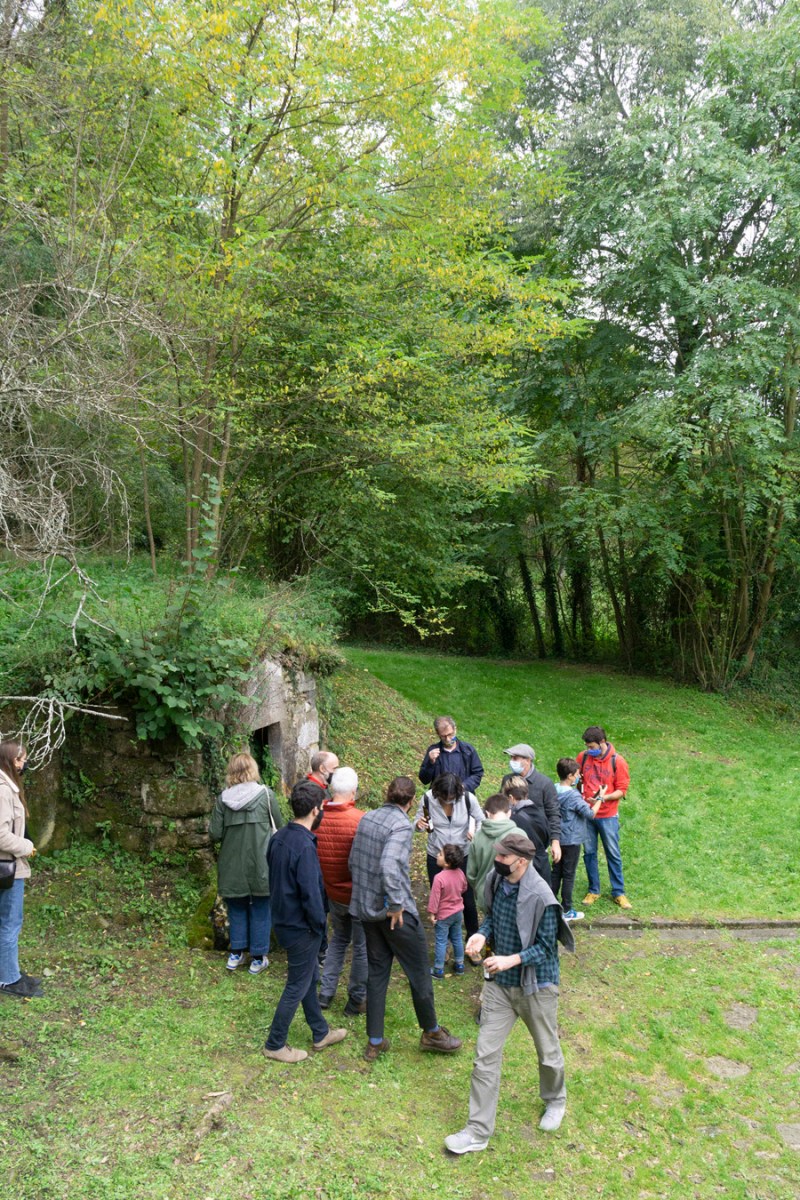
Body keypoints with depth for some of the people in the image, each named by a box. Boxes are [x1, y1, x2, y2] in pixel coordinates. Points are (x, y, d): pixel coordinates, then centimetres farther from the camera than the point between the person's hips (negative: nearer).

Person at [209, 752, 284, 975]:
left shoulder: (223, 799, -5)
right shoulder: (266, 795, -10)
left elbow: (214, 834, -5)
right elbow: (279, 826, -2)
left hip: (233, 866, 2)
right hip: (261, 865, -2)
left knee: (237, 908, 18)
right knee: (261, 910, 10)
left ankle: (236, 954, 25)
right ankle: (258, 958, 18)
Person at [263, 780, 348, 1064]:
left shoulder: (278, 838, -1)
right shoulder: (305, 846, -28)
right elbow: (310, 893, -26)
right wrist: (320, 923, -10)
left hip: (283, 920, 9)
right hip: (301, 927, -9)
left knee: (310, 979, 22)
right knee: (297, 987, 8)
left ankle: (321, 1033, 37)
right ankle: (275, 1045, 22)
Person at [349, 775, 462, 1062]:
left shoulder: (367, 818, 4)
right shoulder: (401, 825, -20)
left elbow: (353, 861, 10)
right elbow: (389, 866, -33)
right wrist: (396, 905, -24)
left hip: (365, 909, 7)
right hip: (394, 912, -7)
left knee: (377, 971, 16)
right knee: (419, 972, 11)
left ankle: (375, 1042, 22)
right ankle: (431, 1033, 28)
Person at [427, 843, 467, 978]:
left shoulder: (439, 878, -31)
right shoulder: (460, 873, -11)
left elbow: (435, 897, -23)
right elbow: (464, 888, 8)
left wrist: (432, 913, -11)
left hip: (443, 915, -6)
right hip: (458, 911, 6)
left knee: (441, 942, 7)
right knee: (457, 939, 20)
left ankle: (438, 970, 17)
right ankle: (459, 965, 32)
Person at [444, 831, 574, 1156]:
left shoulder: (541, 898, -26)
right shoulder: (495, 882, -8)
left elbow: (545, 948, -18)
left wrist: (511, 959, -30)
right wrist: (483, 934, -12)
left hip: (536, 986, -5)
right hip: (500, 984, 5)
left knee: (548, 1052, 19)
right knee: (486, 1055, 4)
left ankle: (555, 1100, 50)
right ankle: (478, 1131, 16)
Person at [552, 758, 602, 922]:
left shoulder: (554, 790, 1)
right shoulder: (573, 795, -23)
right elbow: (590, 814, -21)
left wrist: (587, 800, 10)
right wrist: (599, 798, -9)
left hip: (558, 839, 7)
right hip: (571, 840, -7)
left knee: (556, 872, 16)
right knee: (568, 875, 3)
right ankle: (566, 911, 12)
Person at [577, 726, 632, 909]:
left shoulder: (617, 761, -10)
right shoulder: (583, 757, -2)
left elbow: (621, 790, -8)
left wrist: (604, 797, -21)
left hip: (608, 816, -3)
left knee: (613, 854, 6)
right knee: (589, 853, 10)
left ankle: (618, 893, 19)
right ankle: (593, 891, 24)